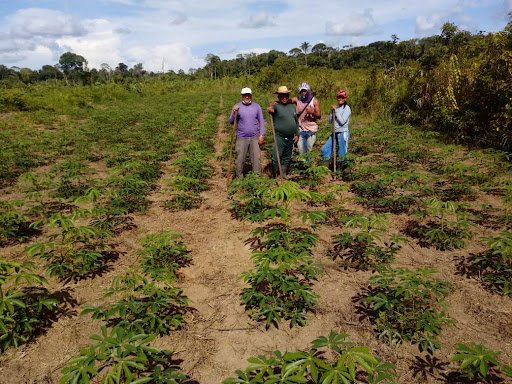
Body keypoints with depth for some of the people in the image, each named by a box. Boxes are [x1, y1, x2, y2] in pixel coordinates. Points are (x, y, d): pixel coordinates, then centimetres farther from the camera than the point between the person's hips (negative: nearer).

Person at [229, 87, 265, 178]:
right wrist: (234, 113, -19)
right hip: (241, 138, -1)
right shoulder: (237, 106, 1)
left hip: (254, 138, 1)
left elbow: (261, 121, 6)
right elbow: (231, 122, 0)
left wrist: (262, 135, 0)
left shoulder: (257, 106, 4)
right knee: (240, 159, 3)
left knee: (256, 158, 5)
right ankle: (239, 177, 17)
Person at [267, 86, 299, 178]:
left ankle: (284, 175, 27)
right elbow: (271, 108, -32)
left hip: (290, 138, 6)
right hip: (280, 137, -6)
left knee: (287, 158, 14)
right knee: (276, 158, -6)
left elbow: (296, 121, 18)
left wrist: (297, 134, 11)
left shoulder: (292, 106, 11)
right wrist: (270, 109, -55)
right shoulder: (276, 105, -7)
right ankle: (274, 177, 5)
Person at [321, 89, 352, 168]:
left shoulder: (346, 108, -6)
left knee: (342, 153, -3)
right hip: (335, 133, 7)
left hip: (343, 133, -7)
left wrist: (336, 111, -12)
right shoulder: (336, 108, 12)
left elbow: (342, 121, -17)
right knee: (325, 149, 5)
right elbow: (330, 121, 11)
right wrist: (332, 112, -4)